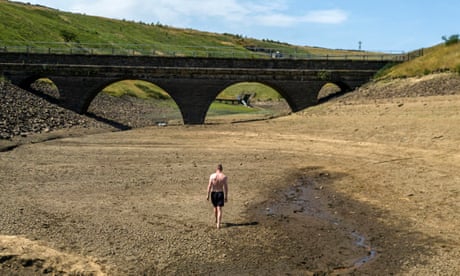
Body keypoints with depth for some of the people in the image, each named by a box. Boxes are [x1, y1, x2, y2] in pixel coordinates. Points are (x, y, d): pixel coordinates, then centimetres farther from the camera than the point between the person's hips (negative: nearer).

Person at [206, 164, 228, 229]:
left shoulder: (212, 176, -8)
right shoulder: (224, 176, -9)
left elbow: (209, 186, -7)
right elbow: (226, 187, -7)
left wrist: (207, 195, 0)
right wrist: (226, 196, 2)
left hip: (213, 193, 2)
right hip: (220, 193, -2)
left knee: (215, 207, 22)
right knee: (219, 209, -2)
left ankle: (216, 220, 43)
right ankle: (218, 224, -10)